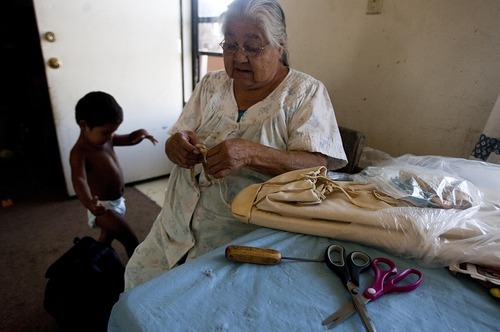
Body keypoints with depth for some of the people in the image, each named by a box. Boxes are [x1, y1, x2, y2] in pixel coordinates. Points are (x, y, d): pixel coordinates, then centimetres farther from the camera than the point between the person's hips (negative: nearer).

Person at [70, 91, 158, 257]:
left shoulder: (106, 139, -1)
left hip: (117, 202, 9)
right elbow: (79, 180, -40)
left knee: (107, 238, 28)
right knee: (132, 242, -10)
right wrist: (89, 203, -59)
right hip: (103, 207, -9)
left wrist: (140, 133, -14)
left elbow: (128, 139, 11)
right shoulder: (79, 152, -25)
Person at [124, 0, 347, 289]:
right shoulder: (211, 84, 8)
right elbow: (176, 139, 8)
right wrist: (176, 144, -17)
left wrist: (251, 154, -32)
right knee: (138, 277, 4)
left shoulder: (306, 92, -6)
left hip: (249, 231, -4)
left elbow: (320, 165, -17)